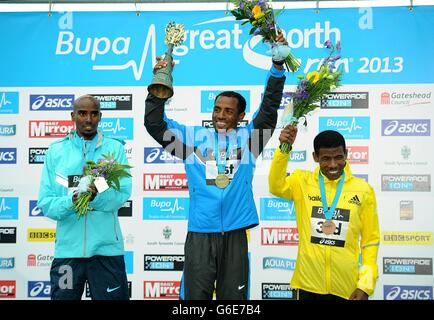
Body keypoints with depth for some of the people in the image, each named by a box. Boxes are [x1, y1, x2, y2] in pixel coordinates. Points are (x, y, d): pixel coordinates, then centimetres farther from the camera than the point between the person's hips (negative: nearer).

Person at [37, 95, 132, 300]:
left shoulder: (115, 148, 3)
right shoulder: (56, 150, 5)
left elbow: (123, 194, -7)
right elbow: (45, 202, 0)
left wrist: (96, 196, -26)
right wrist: (71, 202, -20)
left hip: (107, 247, -1)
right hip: (68, 247, 1)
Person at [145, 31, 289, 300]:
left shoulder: (248, 138, 8)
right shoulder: (193, 137, 9)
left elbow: (269, 109, 1)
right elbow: (155, 124, 7)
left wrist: (278, 66, -8)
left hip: (235, 234, 0)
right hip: (200, 234, 0)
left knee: (233, 297, 10)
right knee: (195, 296, 4)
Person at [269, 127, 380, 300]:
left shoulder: (363, 190, -1)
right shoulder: (302, 181, -1)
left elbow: (371, 240, 3)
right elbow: (276, 187, -22)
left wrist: (366, 285, -3)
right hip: (308, 285, 0)